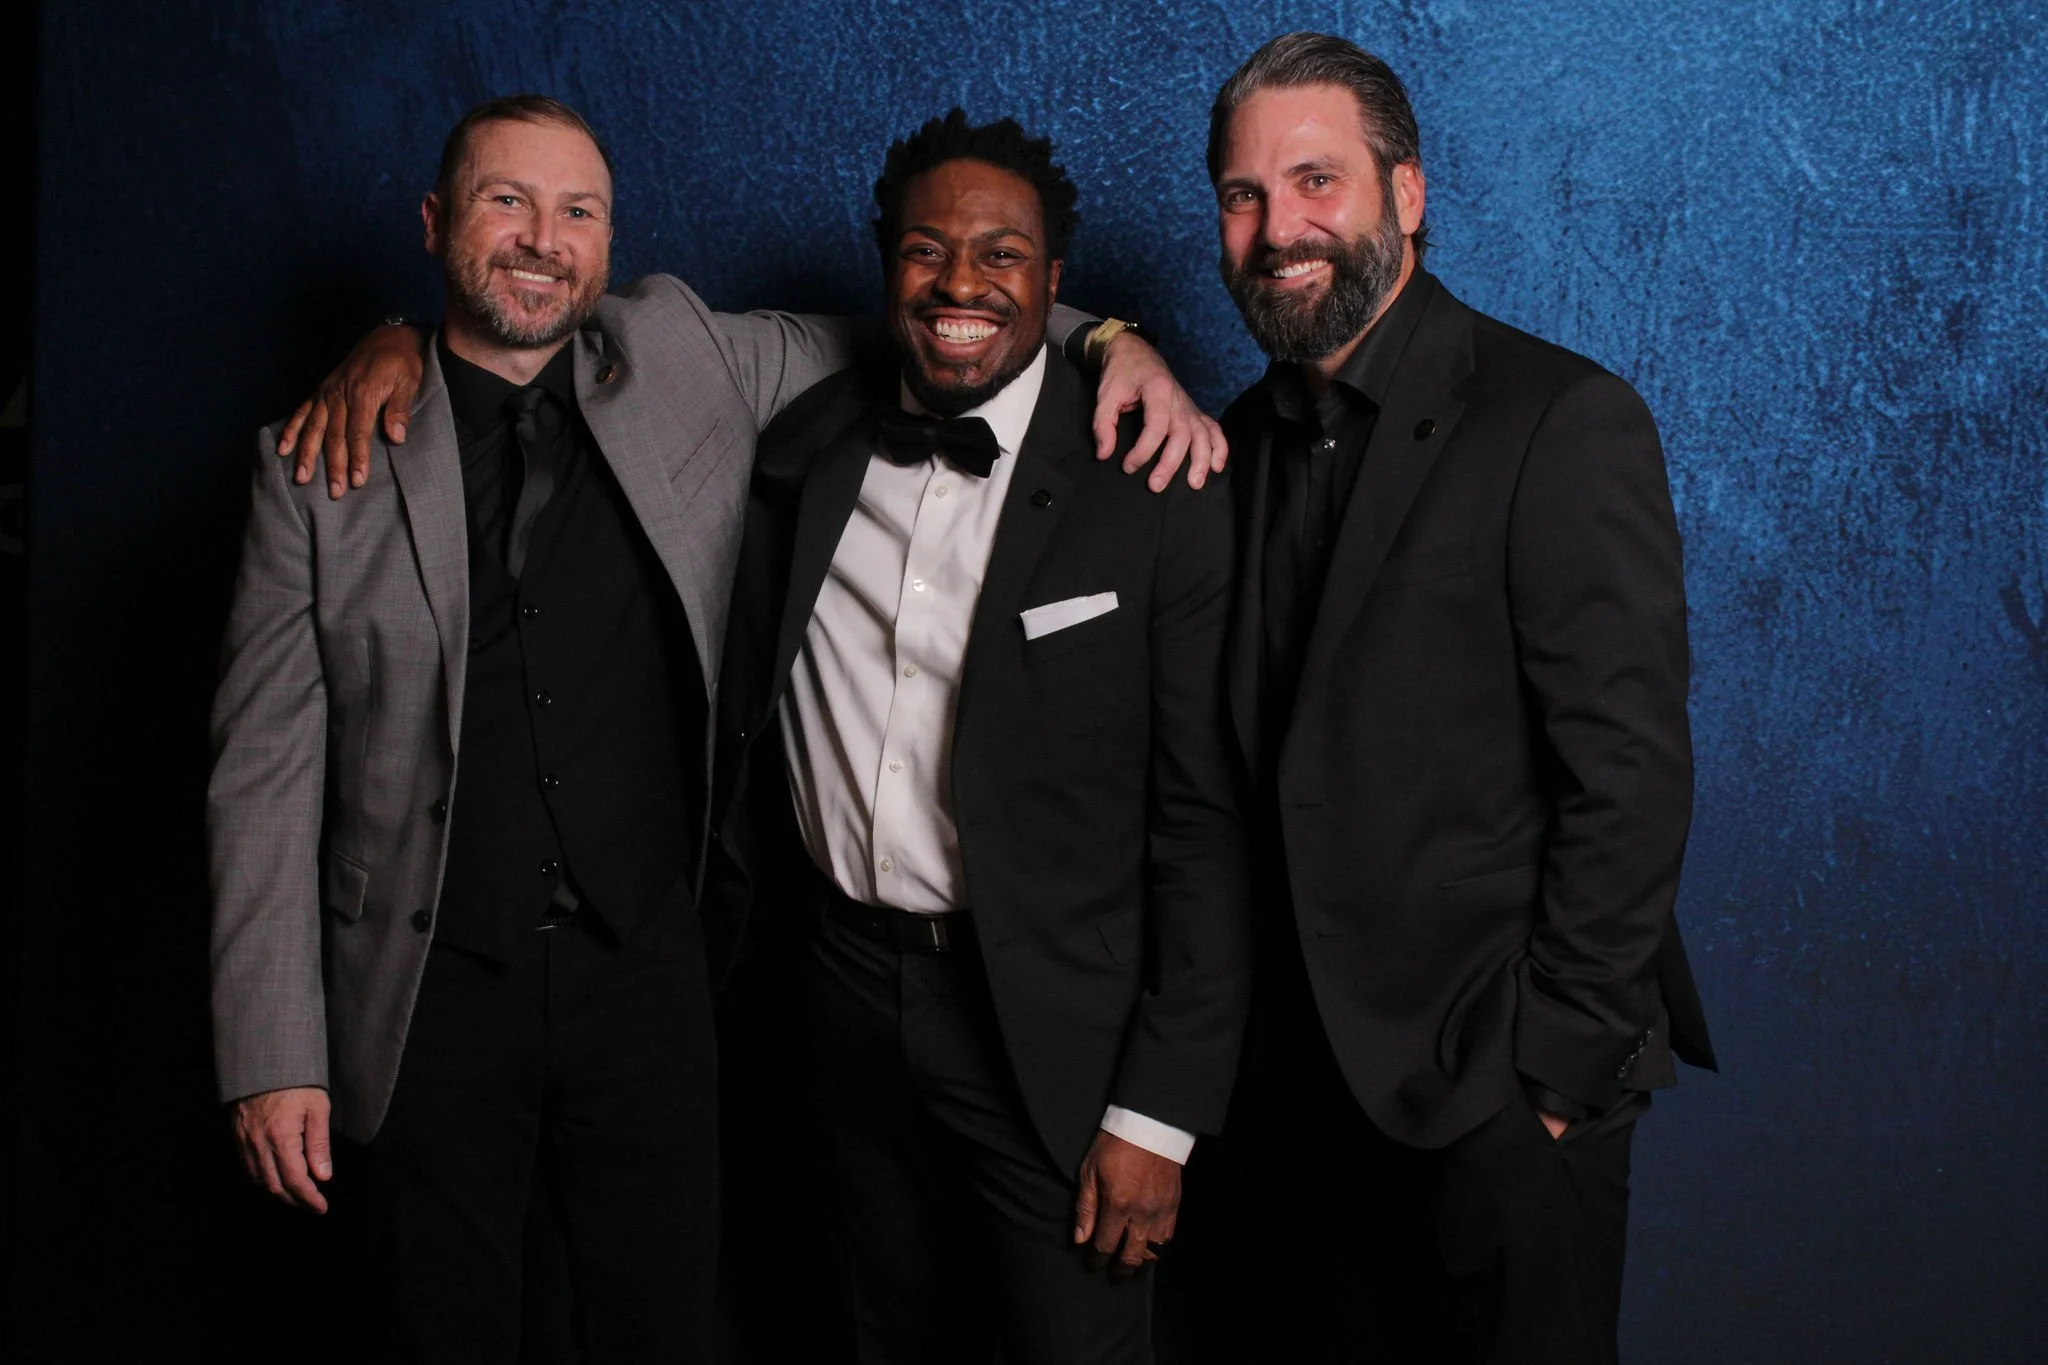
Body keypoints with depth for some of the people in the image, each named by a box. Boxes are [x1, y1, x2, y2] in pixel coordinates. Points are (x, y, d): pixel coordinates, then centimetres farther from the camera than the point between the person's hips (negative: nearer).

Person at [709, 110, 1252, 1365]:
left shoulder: (1155, 496, -13)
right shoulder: (807, 452, 2)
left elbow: (1205, 826, -12)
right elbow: (751, 722, 11)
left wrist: (1158, 1114, -13)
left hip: (1051, 1022, -4)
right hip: (846, 990, 5)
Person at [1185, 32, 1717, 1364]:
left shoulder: (1567, 423, -13)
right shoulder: (1248, 438, 10)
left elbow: (1630, 774, -15)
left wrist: (1562, 1067, -15)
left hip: (1498, 1090, -6)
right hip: (1302, 1066, 6)